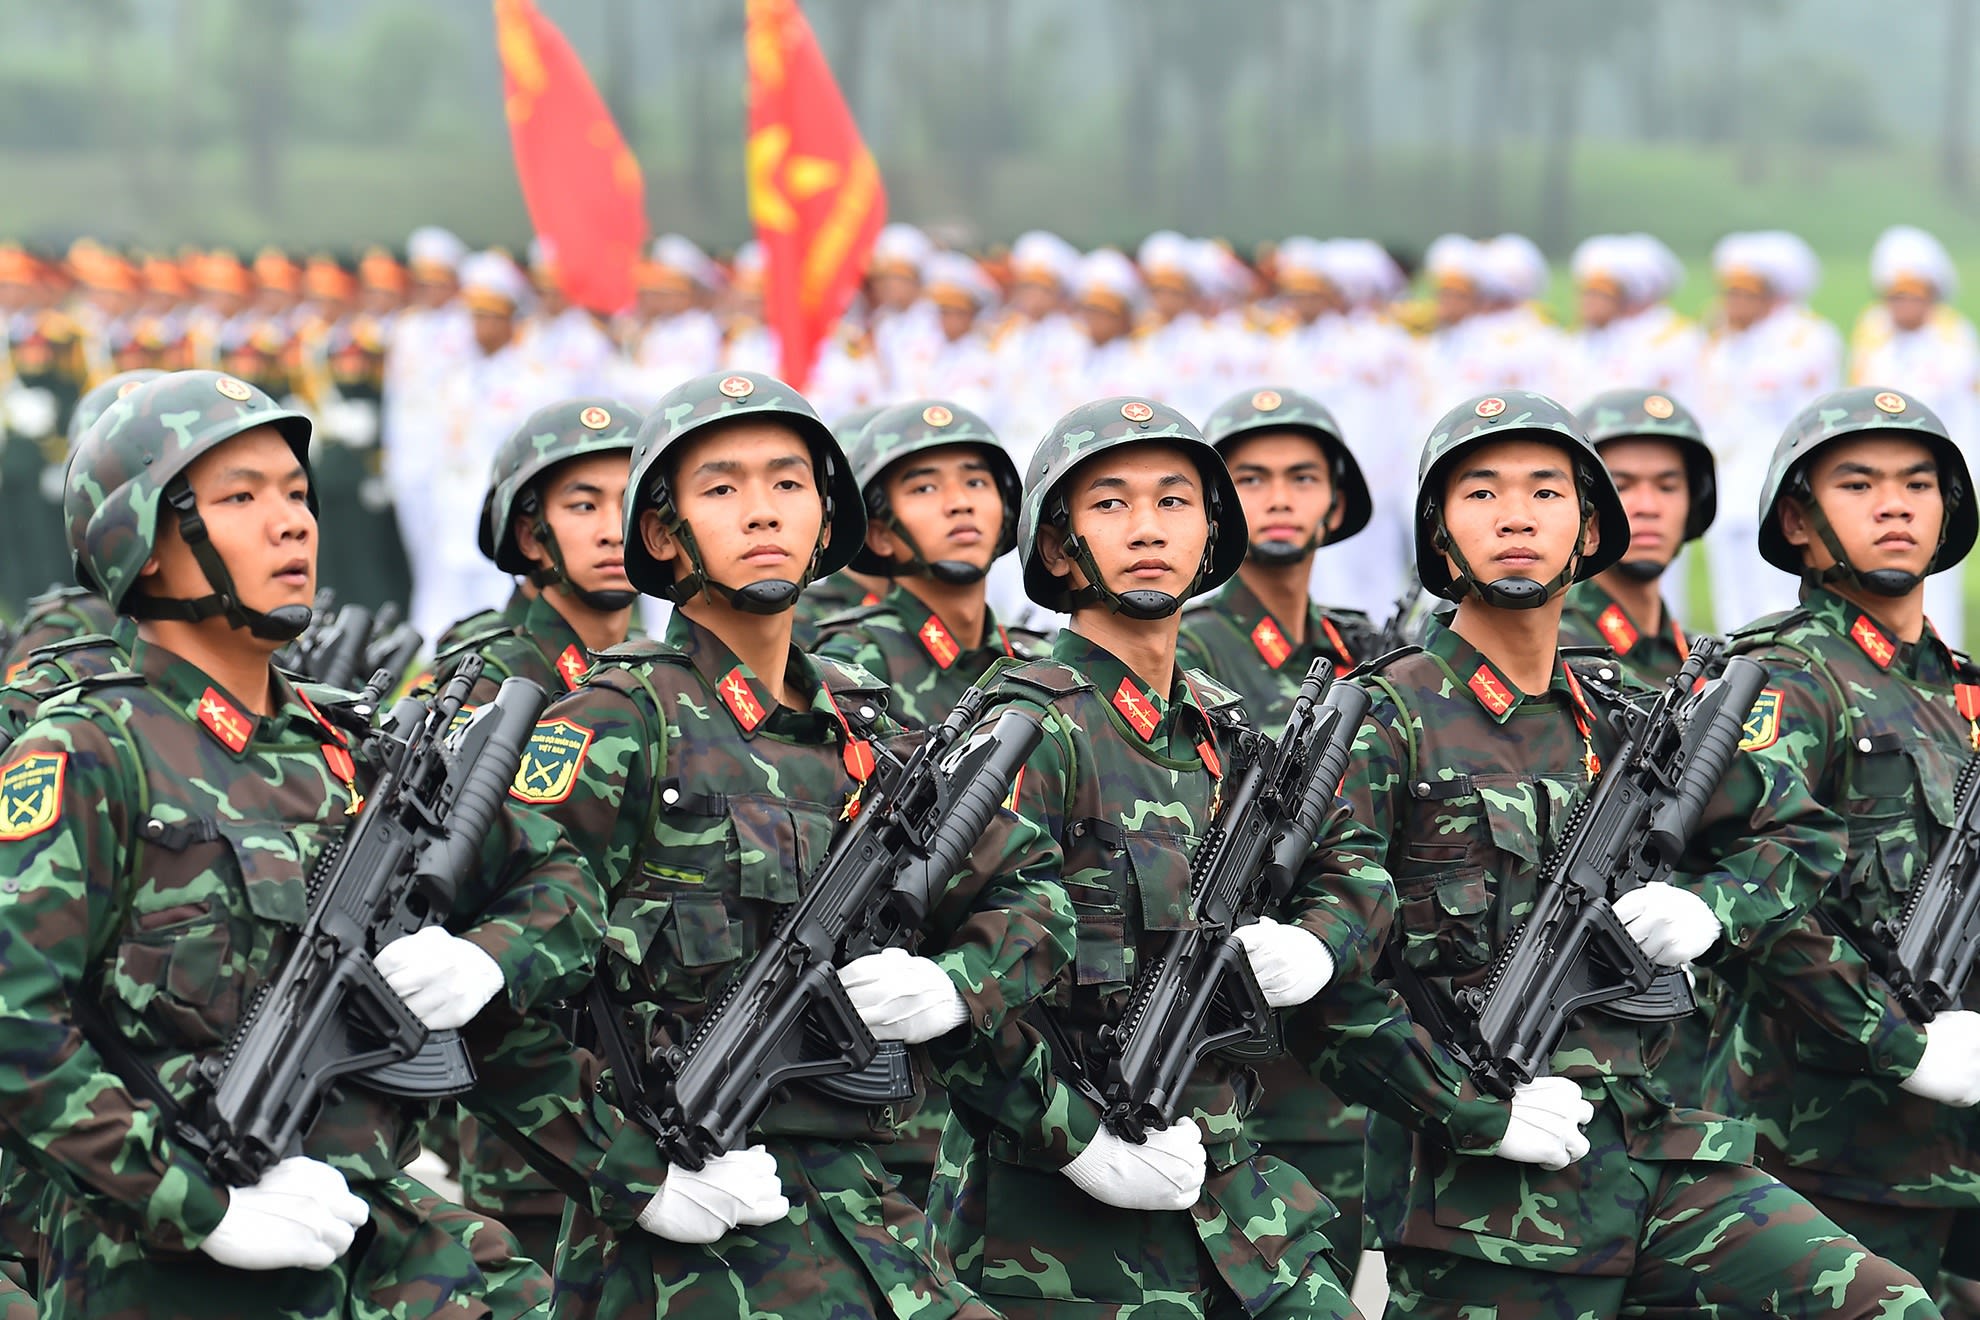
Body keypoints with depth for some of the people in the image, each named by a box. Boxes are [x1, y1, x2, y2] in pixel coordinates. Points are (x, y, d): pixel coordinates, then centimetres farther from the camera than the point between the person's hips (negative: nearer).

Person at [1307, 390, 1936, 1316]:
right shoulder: (1390, 722, -4)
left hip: (1656, 1160, 5)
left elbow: (1797, 830, 27)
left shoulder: (1625, 718, 13)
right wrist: (1477, 1107, -16)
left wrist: (1712, 909, 5)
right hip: (1483, 1196, -5)